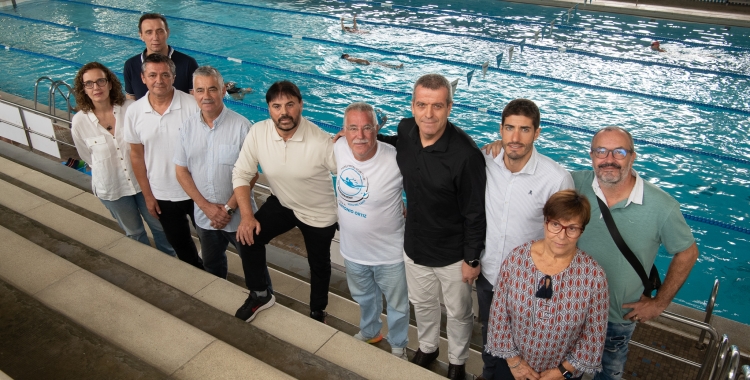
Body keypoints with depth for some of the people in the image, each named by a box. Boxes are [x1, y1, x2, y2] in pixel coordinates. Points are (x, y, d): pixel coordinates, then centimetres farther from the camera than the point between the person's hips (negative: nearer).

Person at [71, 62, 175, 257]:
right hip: (111, 188, 0)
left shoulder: (131, 108, -19)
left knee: (159, 226, 18)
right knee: (134, 233, 21)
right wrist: (109, 169, 8)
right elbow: (88, 157, 1)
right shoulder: (79, 122, -15)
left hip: (142, 180, 0)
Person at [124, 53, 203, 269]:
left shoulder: (193, 105, -17)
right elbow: (137, 156, 2)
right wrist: (147, 195, 4)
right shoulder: (134, 112, -7)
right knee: (180, 245, 21)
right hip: (162, 196, 3)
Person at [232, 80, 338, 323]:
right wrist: (247, 216, -17)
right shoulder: (257, 133, -20)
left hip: (319, 213, -2)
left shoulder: (321, 142, -31)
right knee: (248, 237, -12)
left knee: (319, 265, 14)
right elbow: (241, 174, -11)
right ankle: (259, 295, 14)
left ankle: (318, 312, 43)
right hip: (282, 204, 3)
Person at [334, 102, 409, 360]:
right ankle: (369, 332, 61)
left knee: (397, 305, 22)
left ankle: (398, 346, 50)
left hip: (389, 253, -5)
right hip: (352, 249, 5)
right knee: (364, 297, 32)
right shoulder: (339, 149, -16)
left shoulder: (397, 161, -32)